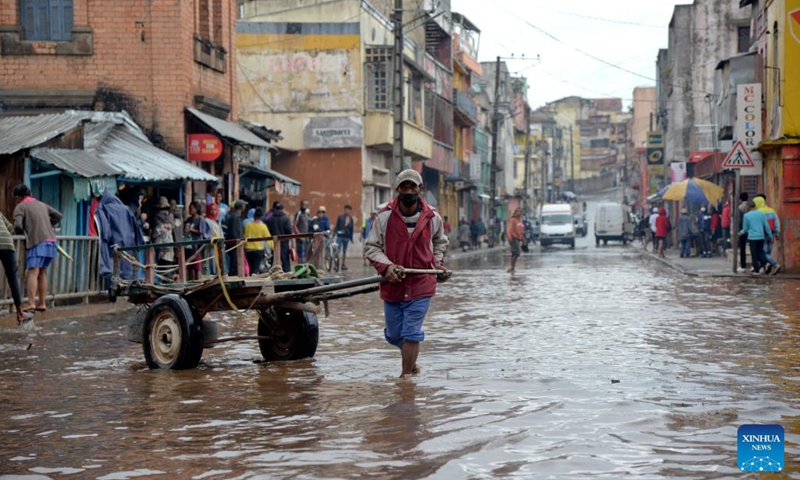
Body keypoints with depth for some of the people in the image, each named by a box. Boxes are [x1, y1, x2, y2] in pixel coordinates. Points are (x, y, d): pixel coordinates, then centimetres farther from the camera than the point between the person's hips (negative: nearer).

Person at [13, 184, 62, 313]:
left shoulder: (20, 207, 2)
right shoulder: (42, 204, 22)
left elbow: (18, 226, -9)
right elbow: (58, 216, 24)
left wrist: (20, 231, 12)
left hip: (37, 242, -7)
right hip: (50, 241, 7)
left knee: (33, 273, -13)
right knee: (42, 273, 14)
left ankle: (31, 303, -23)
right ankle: (41, 304, 14)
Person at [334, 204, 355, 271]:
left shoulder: (350, 219, 10)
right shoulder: (340, 217, 1)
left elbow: (351, 229, 14)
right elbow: (337, 226, 0)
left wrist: (351, 237, 13)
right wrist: (336, 233, -9)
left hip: (347, 236, 3)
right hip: (340, 236, -3)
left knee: (344, 251, 8)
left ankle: (343, 264, 12)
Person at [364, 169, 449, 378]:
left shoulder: (432, 217, 0)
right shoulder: (385, 217, -6)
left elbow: (440, 242, 21)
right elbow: (371, 247, -1)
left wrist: (438, 264, 7)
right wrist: (386, 266, -16)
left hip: (421, 285, -1)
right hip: (392, 285, 1)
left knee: (411, 335, -6)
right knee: (393, 335, 12)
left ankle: (405, 376, 3)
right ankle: (410, 361, 41)